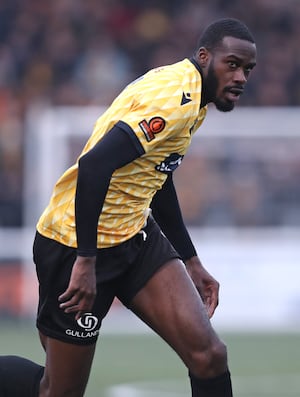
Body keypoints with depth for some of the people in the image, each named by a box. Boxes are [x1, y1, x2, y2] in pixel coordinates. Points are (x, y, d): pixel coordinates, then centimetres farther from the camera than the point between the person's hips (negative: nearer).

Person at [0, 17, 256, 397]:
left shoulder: (191, 98, 9)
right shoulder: (174, 100, -23)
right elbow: (94, 165, -32)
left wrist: (191, 262, 25)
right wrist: (85, 262, -32)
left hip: (136, 235, 9)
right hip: (77, 244, -9)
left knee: (208, 355, -10)